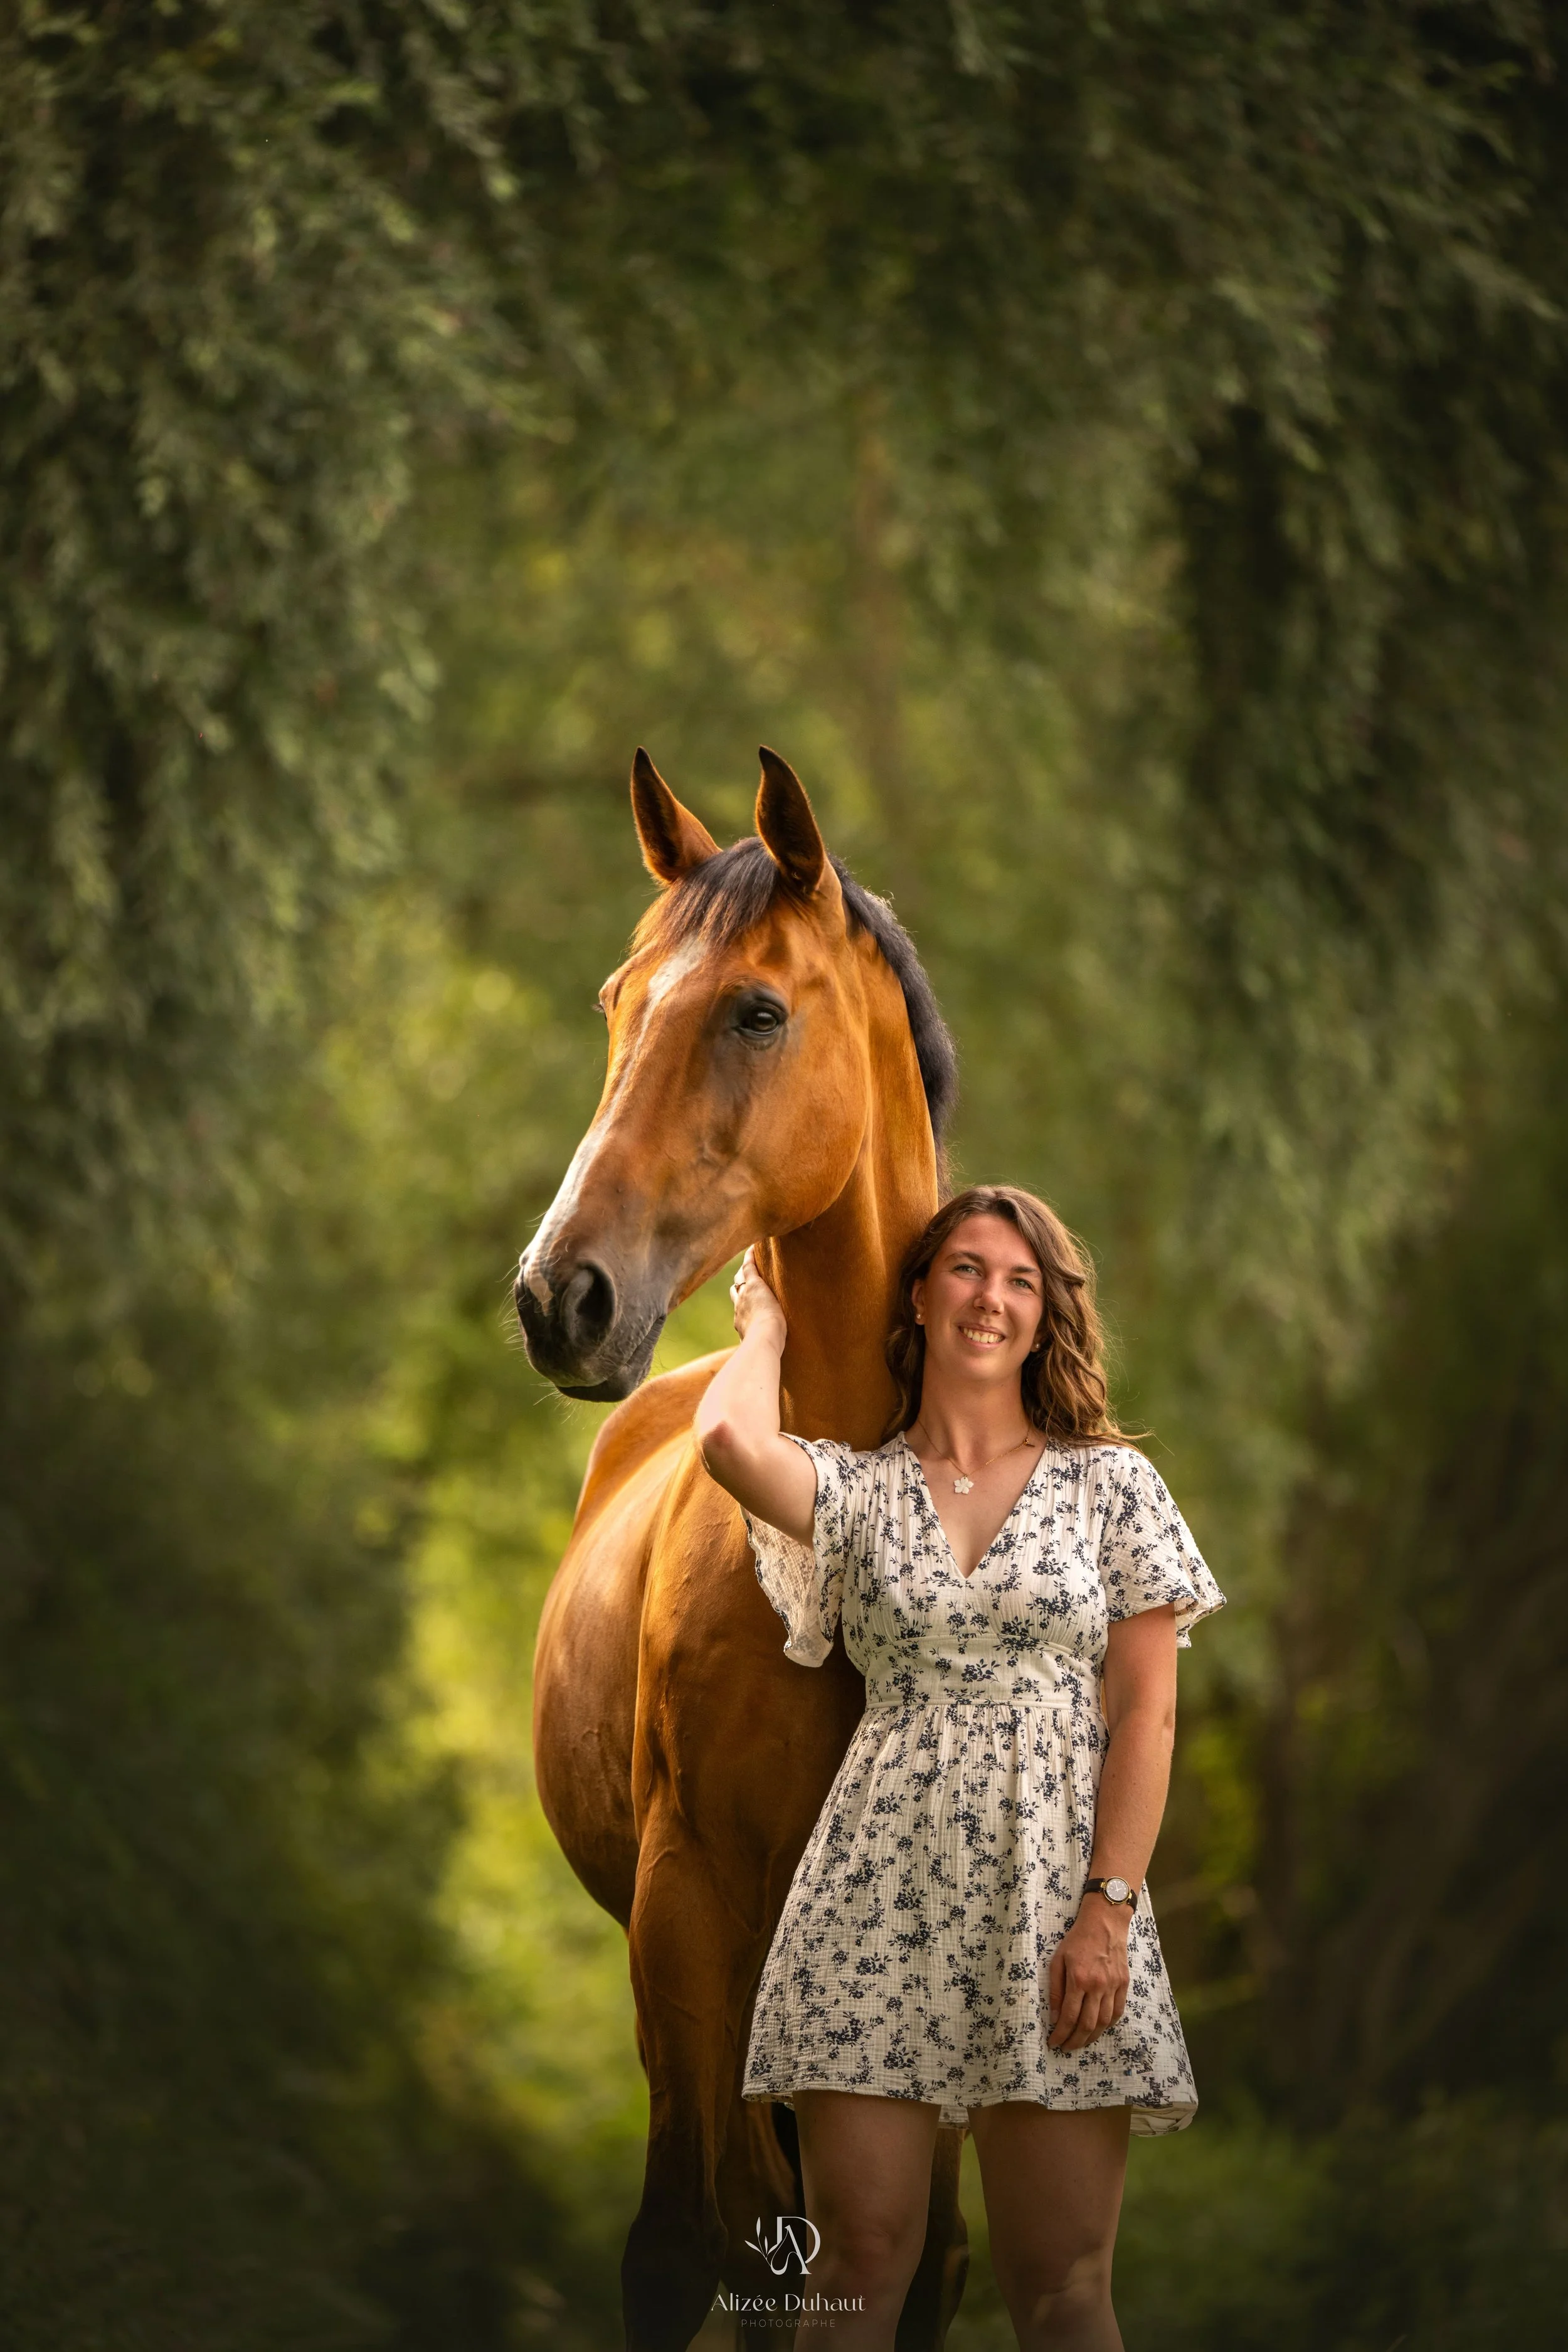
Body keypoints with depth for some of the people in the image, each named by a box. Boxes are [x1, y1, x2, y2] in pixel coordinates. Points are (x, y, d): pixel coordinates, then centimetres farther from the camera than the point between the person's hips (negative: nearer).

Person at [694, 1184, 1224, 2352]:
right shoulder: (855, 1487, 9)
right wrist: (766, 1327, 8)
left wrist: (1108, 1908, -8)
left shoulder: (1114, 1484, 9)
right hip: (881, 1891, 0)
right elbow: (730, 1439, -14)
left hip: (1055, 1886, 0)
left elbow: (1146, 1711, 3)